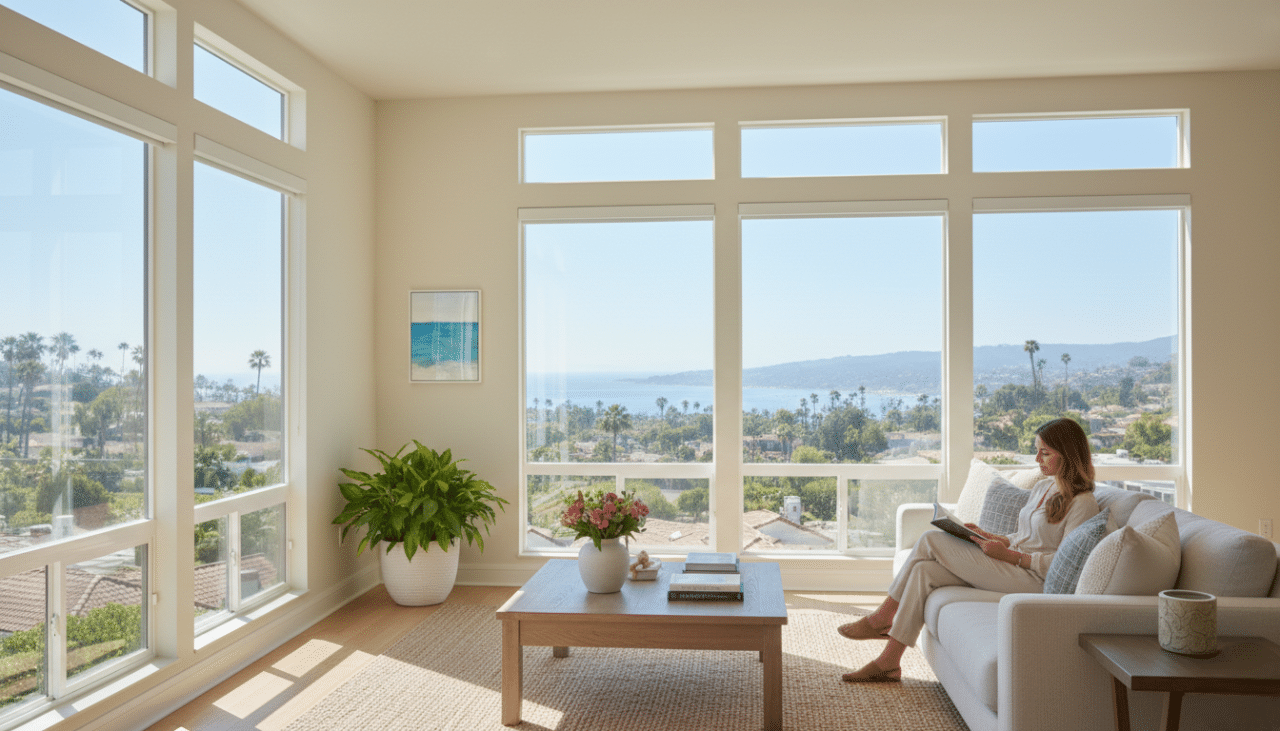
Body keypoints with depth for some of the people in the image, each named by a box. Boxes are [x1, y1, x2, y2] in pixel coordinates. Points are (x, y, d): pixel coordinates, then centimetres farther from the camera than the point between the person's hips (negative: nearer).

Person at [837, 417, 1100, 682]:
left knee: (930, 540, -15)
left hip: (1031, 579, -9)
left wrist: (1008, 555, -19)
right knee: (923, 570, -14)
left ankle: (882, 618, -3)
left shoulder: (1082, 503, -9)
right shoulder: (1042, 488, 18)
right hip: (1010, 567, 9)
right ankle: (888, 662, -11)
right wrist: (990, 537, 6)